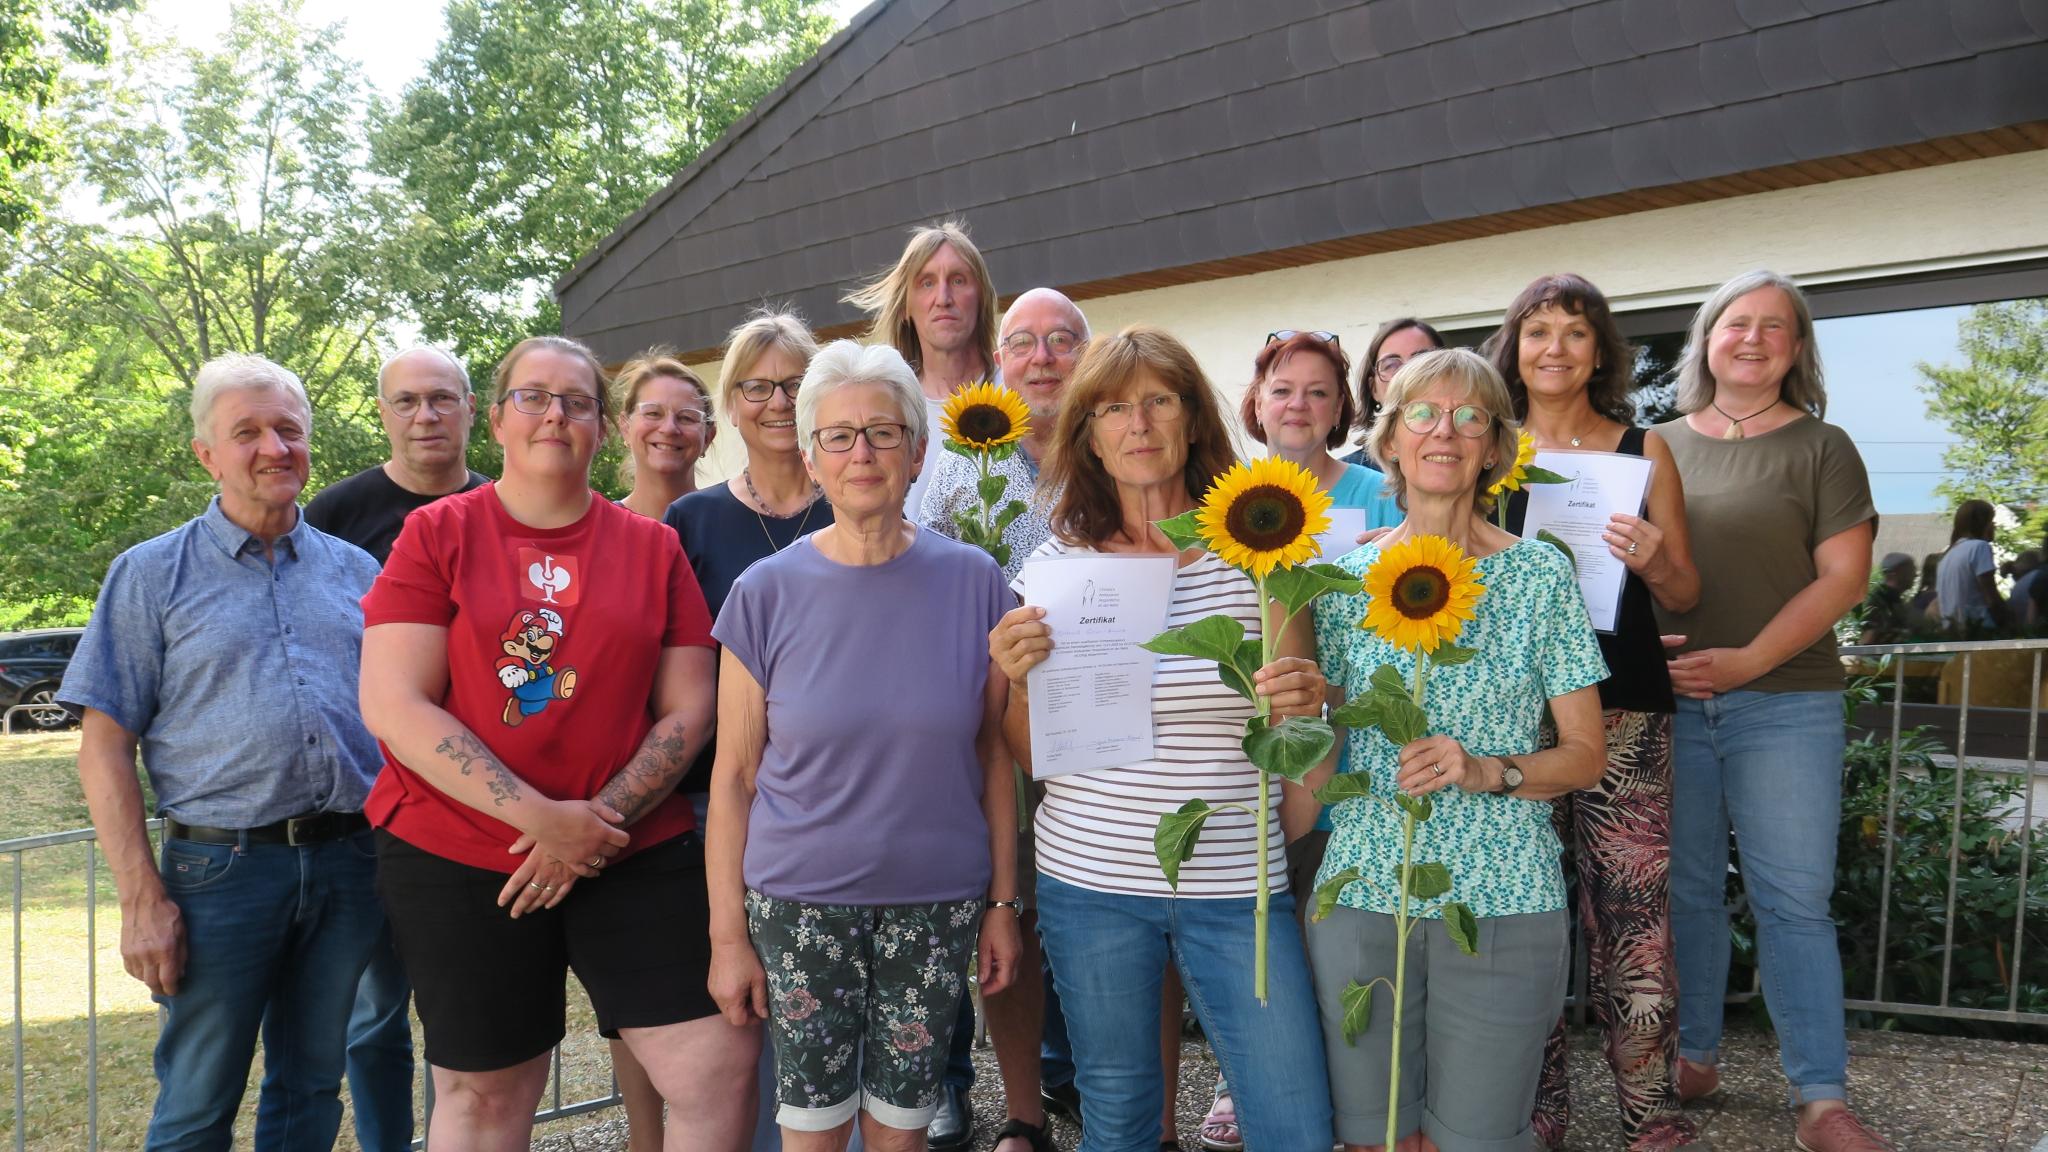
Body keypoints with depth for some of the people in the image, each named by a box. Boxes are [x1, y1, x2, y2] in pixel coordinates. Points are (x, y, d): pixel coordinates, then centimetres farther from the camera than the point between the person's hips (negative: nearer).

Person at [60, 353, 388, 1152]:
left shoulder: (356, 571, 10)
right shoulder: (152, 574, 1)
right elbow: (105, 746, -2)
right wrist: (141, 899, -9)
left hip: (350, 866, 3)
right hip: (221, 867, -3)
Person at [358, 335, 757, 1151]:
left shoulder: (653, 547, 4)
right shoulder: (437, 534, -1)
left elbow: (687, 709, 2)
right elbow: (393, 707, -9)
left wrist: (604, 821, -13)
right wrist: (541, 816, -16)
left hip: (635, 852, 2)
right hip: (454, 859, -1)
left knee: (723, 1064, -2)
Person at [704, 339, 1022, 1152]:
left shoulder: (972, 582, -2)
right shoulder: (767, 592, -4)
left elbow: (993, 755, 2)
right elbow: (734, 777, -2)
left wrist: (1003, 902, 2)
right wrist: (728, 935, -3)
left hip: (937, 902, 1)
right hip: (799, 904, -1)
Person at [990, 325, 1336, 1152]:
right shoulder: (1060, 562, -1)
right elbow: (1028, 755, 5)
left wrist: (1304, 702, -18)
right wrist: (1020, 680, -15)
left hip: (1237, 885, 0)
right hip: (1091, 883, 1)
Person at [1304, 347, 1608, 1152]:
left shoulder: (1540, 574, -1)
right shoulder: (1345, 579, 3)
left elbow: (1585, 754, 1)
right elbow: (1318, 763, 9)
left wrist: (1487, 771, -16)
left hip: (1502, 901, -1)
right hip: (1361, 894, 2)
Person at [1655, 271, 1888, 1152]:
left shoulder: (1821, 448, 4)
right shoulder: (1658, 447, 11)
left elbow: (1843, 576, -3)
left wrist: (1748, 660, -15)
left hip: (1784, 705, -2)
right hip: (1668, 702, 2)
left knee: (1793, 901, 0)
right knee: (1686, 893, 9)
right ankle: (1693, 1058, 23)